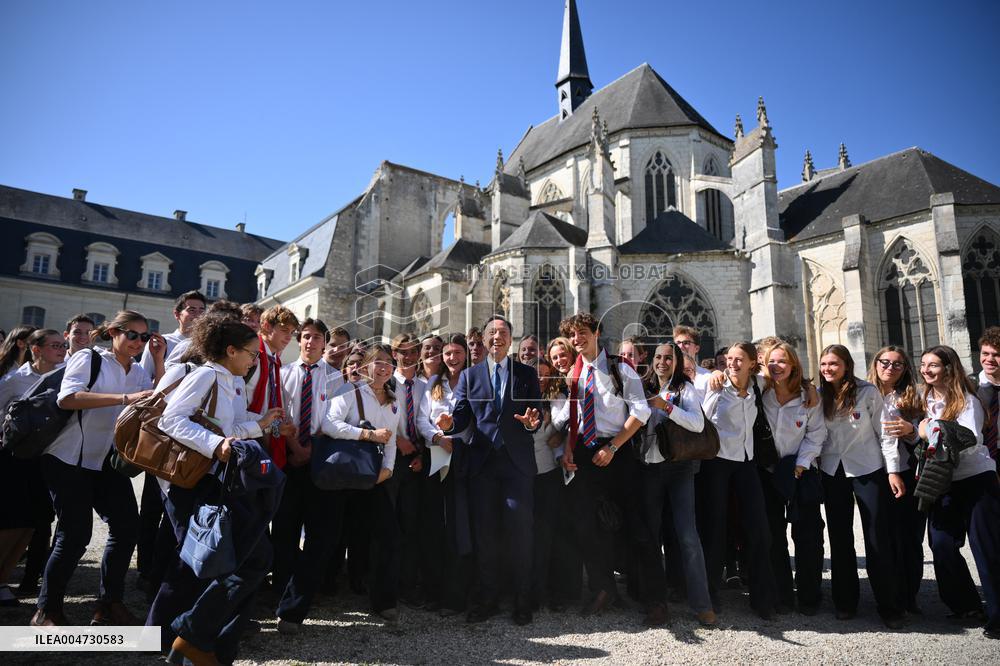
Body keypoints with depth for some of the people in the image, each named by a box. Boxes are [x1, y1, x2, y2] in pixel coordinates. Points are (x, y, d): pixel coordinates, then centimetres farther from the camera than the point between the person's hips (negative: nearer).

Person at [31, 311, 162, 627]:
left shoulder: (139, 372, 11)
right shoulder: (88, 358, -7)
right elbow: (67, 397, -24)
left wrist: (159, 362, -6)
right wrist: (125, 398, -33)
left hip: (108, 462, 6)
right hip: (70, 459, -6)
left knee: (126, 526, 0)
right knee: (75, 534, -6)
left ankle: (109, 605, 14)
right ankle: (46, 610, 14)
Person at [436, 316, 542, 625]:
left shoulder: (527, 374, 9)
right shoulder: (469, 375, 11)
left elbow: (537, 416, 3)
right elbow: (462, 416, 4)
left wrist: (532, 423, -20)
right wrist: (449, 424, -17)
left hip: (517, 461, -1)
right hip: (482, 461, 2)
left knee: (519, 529, 0)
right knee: (484, 531, 8)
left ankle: (522, 600, 14)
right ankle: (487, 597, 21)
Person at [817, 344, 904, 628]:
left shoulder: (868, 392, -8)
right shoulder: (819, 395, 2)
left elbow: (883, 432, -5)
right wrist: (814, 461, 0)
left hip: (868, 470, -3)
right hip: (832, 471, 3)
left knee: (878, 538, 0)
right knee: (839, 536, 9)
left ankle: (889, 606, 12)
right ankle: (845, 601, 20)